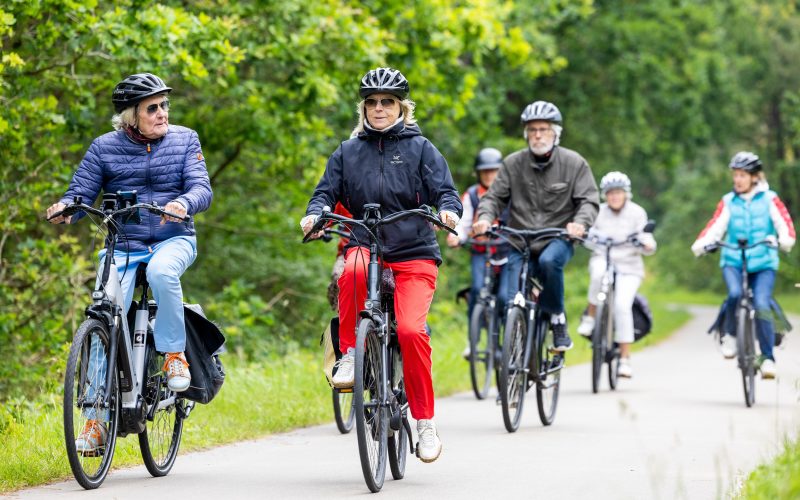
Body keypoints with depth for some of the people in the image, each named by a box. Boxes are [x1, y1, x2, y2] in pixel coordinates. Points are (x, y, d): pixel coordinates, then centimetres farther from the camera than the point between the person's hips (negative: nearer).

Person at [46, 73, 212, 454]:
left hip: (173, 240, -1)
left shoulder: (184, 140, 4)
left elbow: (202, 188, -6)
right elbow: (81, 193, 1)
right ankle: (97, 419, -6)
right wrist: (64, 209, -23)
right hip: (123, 247, 1)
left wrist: (183, 203, -29)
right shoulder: (105, 148, 3)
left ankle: (174, 353, -16)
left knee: (161, 270, -37)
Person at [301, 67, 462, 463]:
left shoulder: (420, 148, 8)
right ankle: (349, 354, -20)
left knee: (410, 330, -21)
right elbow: (327, 192, 9)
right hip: (364, 246, 1)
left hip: (413, 254, -1)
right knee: (353, 272, -38)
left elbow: (444, 190, 1)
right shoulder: (347, 152, 14)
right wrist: (314, 214, -14)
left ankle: (426, 423, -7)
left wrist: (447, 209, -23)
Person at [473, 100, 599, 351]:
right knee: (508, 299, -17)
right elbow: (495, 196, 3)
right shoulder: (512, 164, 4)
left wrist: (580, 222, -27)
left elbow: (589, 200, -5)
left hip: (557, 239, -2)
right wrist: (485, 217, -19)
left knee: (549, 261, -37)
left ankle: (557, 316, -15)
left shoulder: (574, 163, 1)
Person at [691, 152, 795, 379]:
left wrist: (786, 239, -29)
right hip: (733, 261, 1)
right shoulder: (728, 202, 7)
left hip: (763, 263, -1)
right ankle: (729, 335, -1)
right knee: (735, 294, -29)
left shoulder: (769, 199, 3)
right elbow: (716, 225, -3)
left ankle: (768, 357, -7)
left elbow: (784, 222, -7)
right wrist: (701, 243, -22)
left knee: (761, 305, -19)